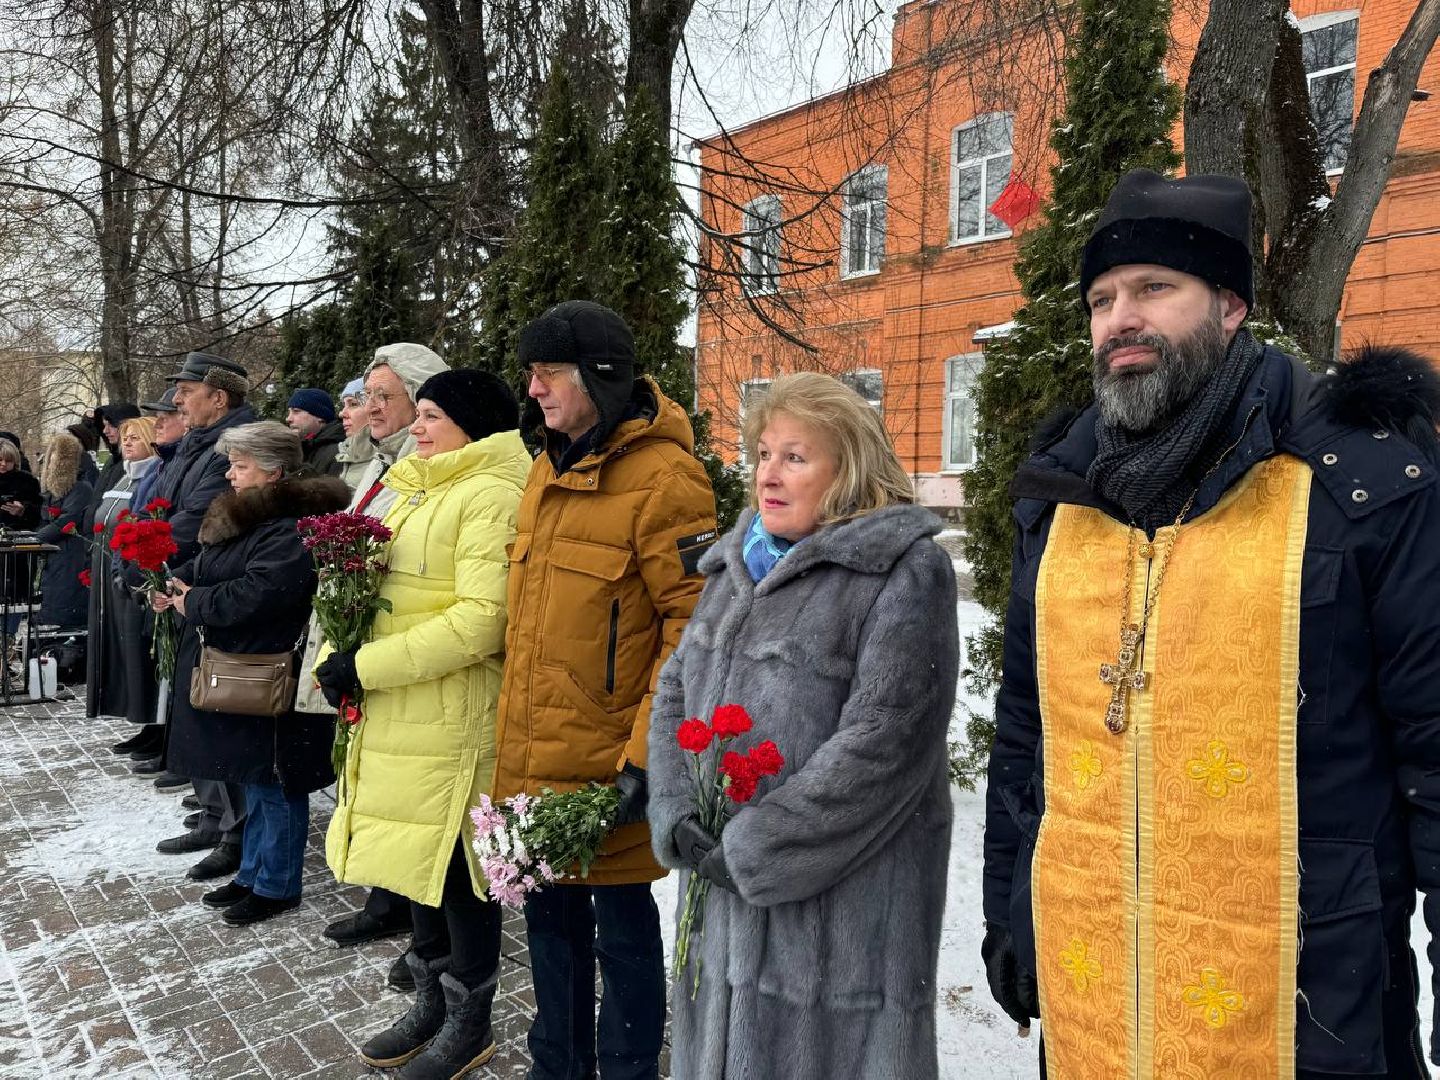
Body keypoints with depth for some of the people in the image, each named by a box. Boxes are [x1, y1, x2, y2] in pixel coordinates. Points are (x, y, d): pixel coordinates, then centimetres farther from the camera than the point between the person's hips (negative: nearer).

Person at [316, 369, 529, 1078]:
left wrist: (366, 666, -17)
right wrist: (343, 660, 1)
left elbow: (482, 619, -21)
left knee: (456, 865, 4)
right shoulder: (415, 491, 16)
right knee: (415, 857, 17)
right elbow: (383, 585, 19)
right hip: (396, 712, 8)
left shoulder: (490, 495, -13)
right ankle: (432, 1006, 36)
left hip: (453, 716, -8)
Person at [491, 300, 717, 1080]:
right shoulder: (546, 469, 11)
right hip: (529, 754, 8)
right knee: (549, 910, 22)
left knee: (621, 924, 10)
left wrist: (646, 754, -20)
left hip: (605, 762, -8)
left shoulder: (661, 477, -15)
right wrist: (514, 729, 18)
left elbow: (695, 624, -18)